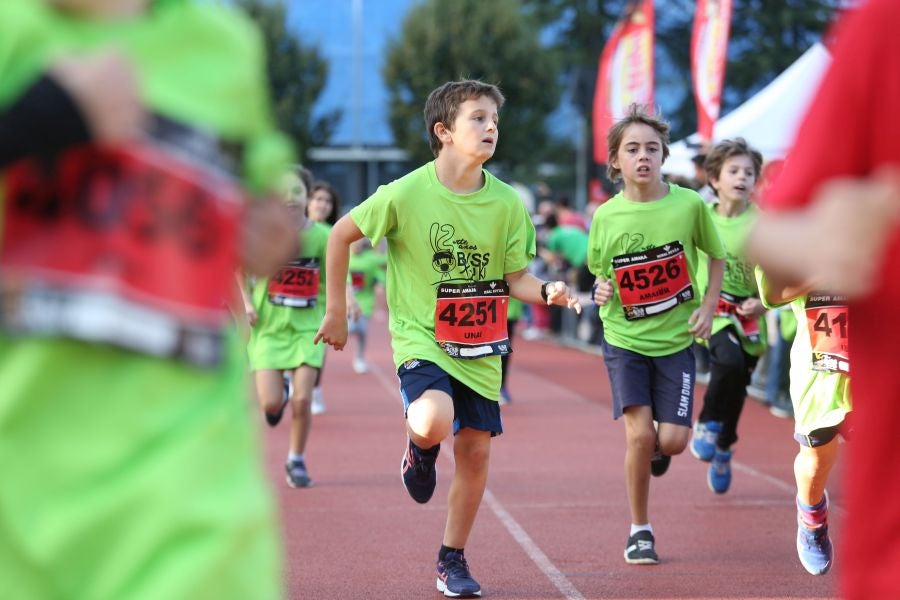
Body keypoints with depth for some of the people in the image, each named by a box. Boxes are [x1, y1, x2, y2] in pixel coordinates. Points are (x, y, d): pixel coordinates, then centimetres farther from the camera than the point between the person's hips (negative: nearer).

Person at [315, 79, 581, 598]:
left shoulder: (507, 202, -5)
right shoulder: (407, 194, -14)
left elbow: (516, 278, -1)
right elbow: (341, 235, -1)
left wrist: (547, 291, -23)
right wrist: (337, 311, 2)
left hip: (481, 348, 4)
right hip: (421, 337, -3)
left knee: (475, 450, 4)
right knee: (433, 422, -29)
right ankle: (420, 451, 10)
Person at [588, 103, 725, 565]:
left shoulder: (689, 205, -8)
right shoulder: (606, 216, -6)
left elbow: (717, 255, 8)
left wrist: (709, 306, -2)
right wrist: (601, 291, -11)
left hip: (675, 338, 0)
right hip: (624, 339, 0)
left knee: (672, 441, -7)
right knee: (639, 432, -13)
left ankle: (656, 452, 34)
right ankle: (639, 530, 5)